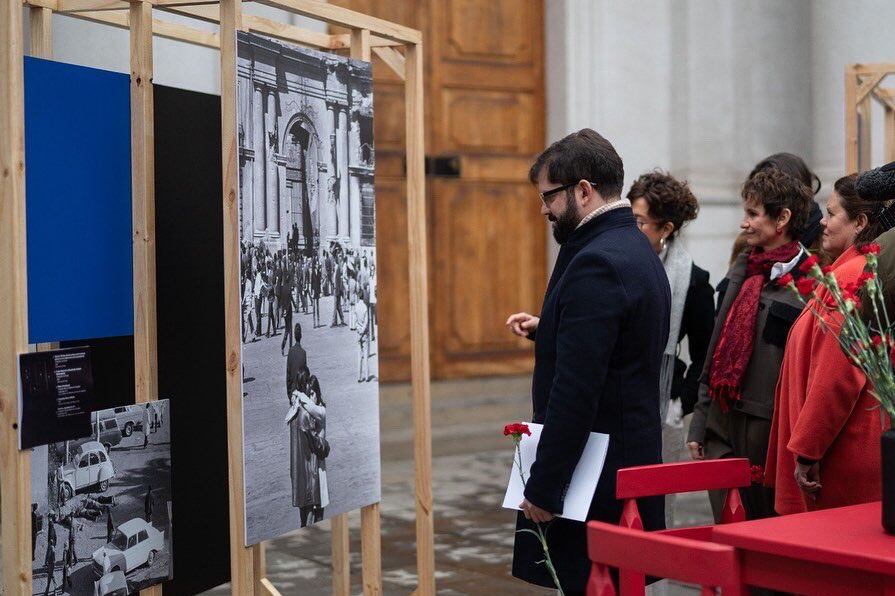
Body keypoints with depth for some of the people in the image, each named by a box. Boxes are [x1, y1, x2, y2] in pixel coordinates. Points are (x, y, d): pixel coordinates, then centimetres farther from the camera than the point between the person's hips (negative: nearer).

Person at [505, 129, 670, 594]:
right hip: (634, 457, 10)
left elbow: (575, 390, -22)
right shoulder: (638, 249, 14)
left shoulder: (595, 264, -18)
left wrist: (542, 489, -18)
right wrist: (546, 329, 11)